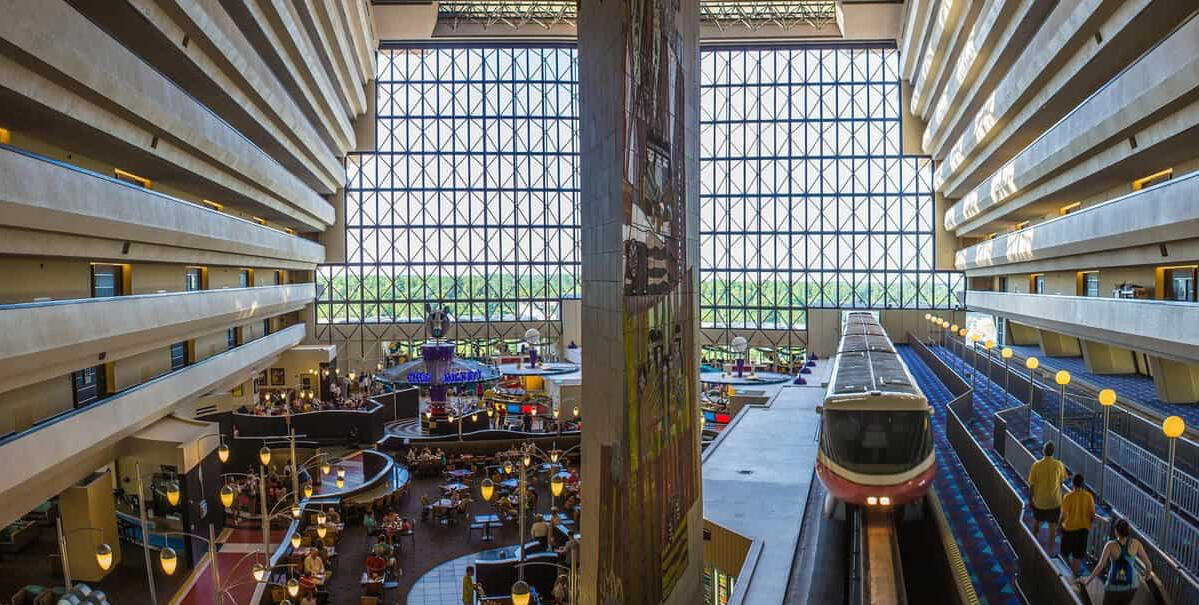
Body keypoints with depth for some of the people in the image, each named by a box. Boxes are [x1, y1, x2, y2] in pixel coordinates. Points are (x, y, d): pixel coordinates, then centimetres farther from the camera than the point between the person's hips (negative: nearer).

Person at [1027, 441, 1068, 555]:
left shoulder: (1036, 465, -15)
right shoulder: (1059, 465, -12)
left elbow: (1032, 485, -9)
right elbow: (1061, 481, 1)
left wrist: (1030, 499, 4)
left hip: (1039, 500, 0)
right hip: (1055, 500, 0)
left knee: (1037, 521, 22)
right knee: (1053, 525, 11)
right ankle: (1050, 549, 16)